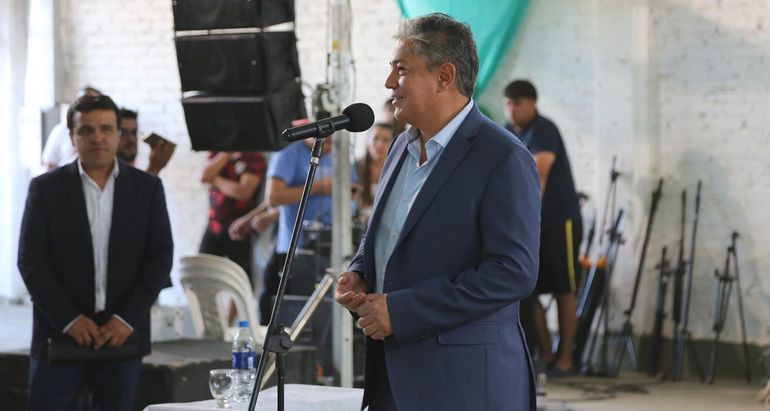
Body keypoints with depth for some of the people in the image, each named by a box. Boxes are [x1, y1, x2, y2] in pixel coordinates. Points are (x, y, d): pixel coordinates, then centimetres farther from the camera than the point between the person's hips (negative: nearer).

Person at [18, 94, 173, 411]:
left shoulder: (147, 188, 6)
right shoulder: (46, 188, 2)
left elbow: (160, 257, 2)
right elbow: (31, 261, -3)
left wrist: (127, 319, -9)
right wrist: (70, 319, -12)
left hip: (122, 335, 1)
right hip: (60, 335, -1)